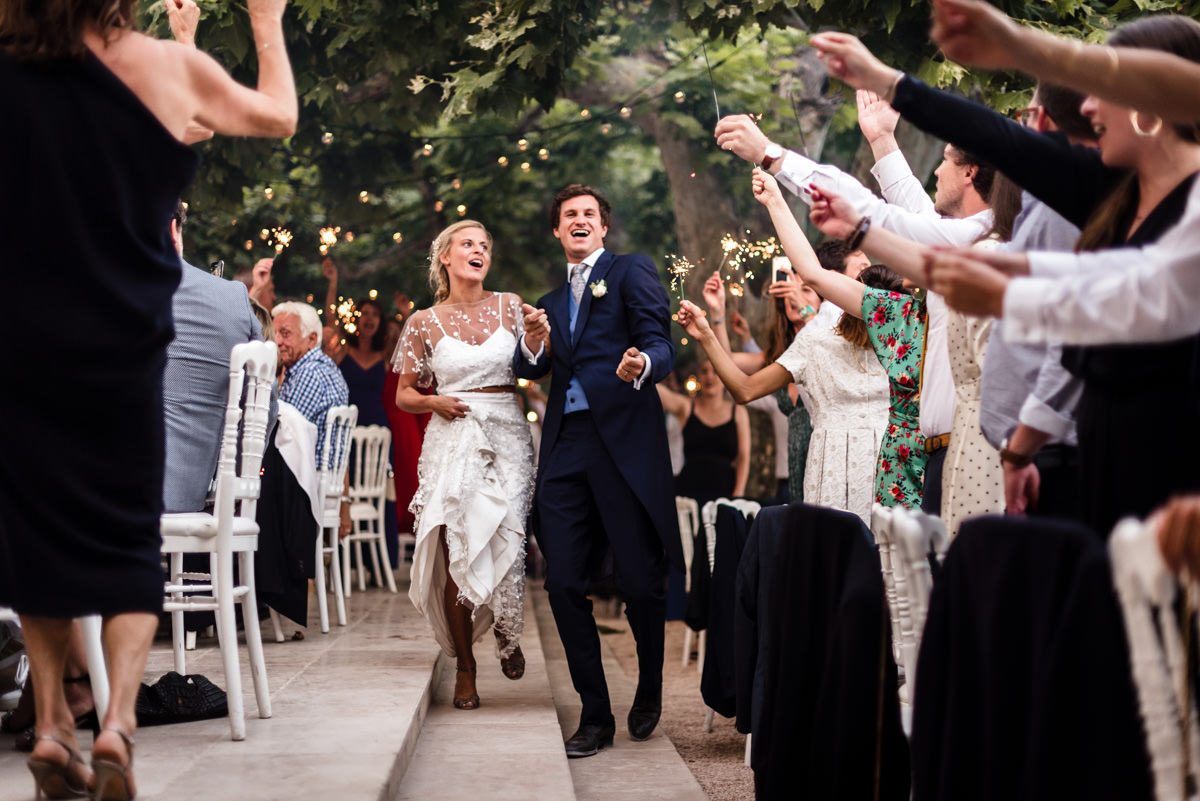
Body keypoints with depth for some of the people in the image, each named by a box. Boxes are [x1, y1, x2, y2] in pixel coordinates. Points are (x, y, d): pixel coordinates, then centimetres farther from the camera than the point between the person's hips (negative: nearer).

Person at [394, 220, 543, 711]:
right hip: (452, 443, -1)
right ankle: (465, 667, 9)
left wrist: (539, 340, -8)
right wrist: (434, 402, -7)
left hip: (507, 438, 1)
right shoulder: (425, 322, 6)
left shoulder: (508, 306, 9)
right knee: (456, 555, -5)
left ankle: (506, 632, 23)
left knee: (507, 546, -9)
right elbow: (404, 395, 12)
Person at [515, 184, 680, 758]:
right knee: (564, 585, -2)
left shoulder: (631, 272, 7)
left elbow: (660, 343, -6)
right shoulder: (552, 301, 26)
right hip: (565, 450, 5)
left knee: (639, 582, -2)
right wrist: (533, 344, -8)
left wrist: (642, 363, -28)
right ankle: (595, 715, 7)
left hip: (624, 441, -5)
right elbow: (530, 370, 14)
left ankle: (648, 694, 23)